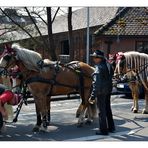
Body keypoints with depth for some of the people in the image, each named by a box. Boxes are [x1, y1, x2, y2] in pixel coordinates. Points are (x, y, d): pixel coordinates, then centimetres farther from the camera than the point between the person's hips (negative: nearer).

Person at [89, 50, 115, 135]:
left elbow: (96, 84, -22)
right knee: (108, 109, 20)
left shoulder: (99, 68, -19)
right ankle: (111, 127, 31)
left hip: (101, 92, -8)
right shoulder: (108, 66, 7)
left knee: (102, 111, 3)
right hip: (108, 91, 9)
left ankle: (103, 130, 12)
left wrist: (93, 96, -21)